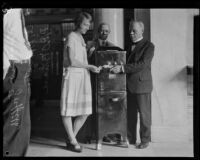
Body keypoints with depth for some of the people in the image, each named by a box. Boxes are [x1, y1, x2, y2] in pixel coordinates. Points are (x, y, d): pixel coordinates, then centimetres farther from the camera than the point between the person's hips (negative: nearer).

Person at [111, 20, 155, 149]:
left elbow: (142, 64, -19)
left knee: (144, 114, 3)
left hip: (142, 85, -6)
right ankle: (131, 138, 21)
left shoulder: (149, 46, -6)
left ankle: (145, 140, 16)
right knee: (130, 114, 10)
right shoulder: (130, 46, 16)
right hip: (129, 85, 6)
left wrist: (122, 68, -24)